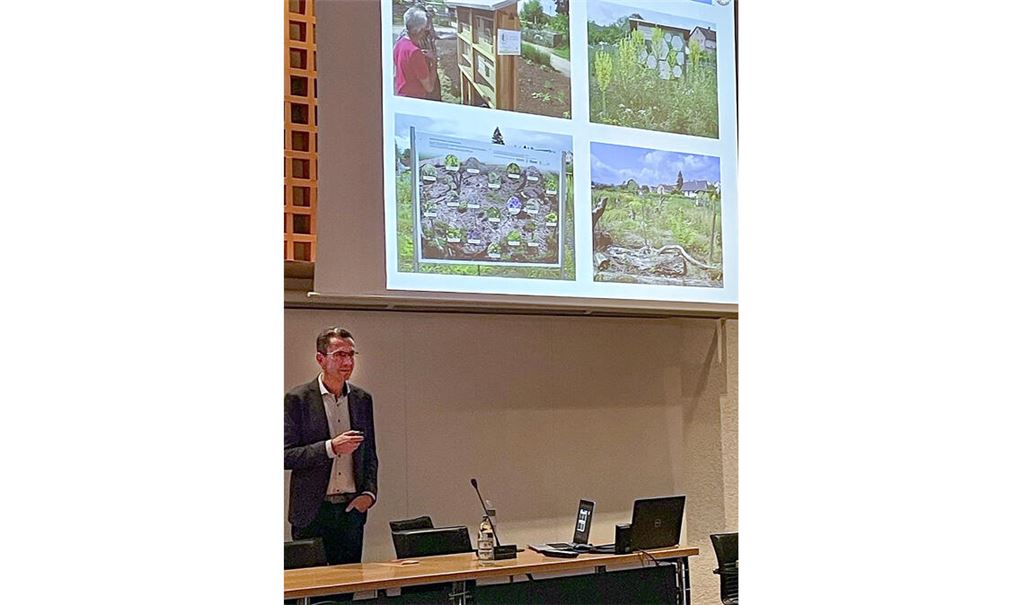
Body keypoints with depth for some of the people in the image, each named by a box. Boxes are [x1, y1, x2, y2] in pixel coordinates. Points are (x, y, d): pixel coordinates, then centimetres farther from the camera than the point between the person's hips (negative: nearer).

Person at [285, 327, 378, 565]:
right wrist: (330, 448, -19)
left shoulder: (362, 399, 10)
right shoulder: (297, 399, -4)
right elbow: (286, 456, -9)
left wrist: (369, 492, 1)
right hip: (312, 511, -4)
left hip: (352, 509, 4)